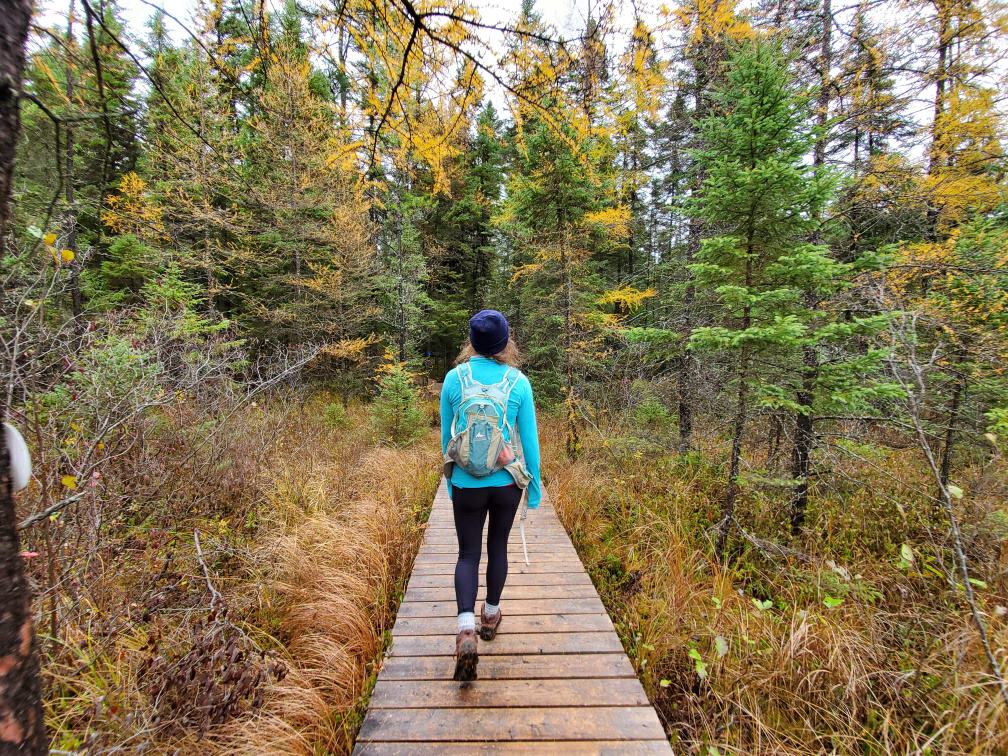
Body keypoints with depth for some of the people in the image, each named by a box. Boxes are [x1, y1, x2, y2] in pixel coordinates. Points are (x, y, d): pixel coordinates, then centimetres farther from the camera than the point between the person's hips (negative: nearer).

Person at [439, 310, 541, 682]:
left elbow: (446, 436, 2)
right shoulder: (519, 382, -8)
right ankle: (491, 615, 37)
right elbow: (529, 439, -4)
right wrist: (535, 485, 9)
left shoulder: (454, 378, -6)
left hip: (466, 484, 0)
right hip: (506, 483, 1)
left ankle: (466, 628, -4)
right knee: (498, 546, 20)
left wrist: (450, 480, 16)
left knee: (468, 553, 12)